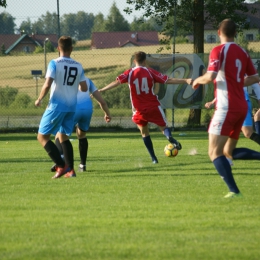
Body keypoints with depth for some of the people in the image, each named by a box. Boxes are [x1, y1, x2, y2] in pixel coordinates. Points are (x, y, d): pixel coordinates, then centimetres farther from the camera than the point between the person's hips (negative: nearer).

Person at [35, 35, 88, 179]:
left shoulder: (54, 63, -10)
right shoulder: (78, 66, 5)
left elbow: (47, 85, -18)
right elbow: (84, 88, 7)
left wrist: (39, 100, -3)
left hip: (56, 106, -5)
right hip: (71, 107, 6)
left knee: (42, 136, 3)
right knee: (63, 137, 19)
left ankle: (61, 166, -9)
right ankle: (70, 170, 10)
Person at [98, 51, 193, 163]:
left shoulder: (129, 73, -3)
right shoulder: (150, 72, -3)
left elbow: (116, 82, -13)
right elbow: (168, 80, -5)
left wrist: (101, 90, -12)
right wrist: (185, 81, -1)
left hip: (139, 110, 1)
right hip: (153, 107, -1)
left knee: (144, 132, 16)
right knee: (164, 127, 10)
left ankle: (153, 158, 10)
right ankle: (169, 137, -27)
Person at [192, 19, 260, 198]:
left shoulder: (219, 51, -10)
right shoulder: (242, 52, 12)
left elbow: (210, 77, -20)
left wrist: (197, 81, 0)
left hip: (227, 107, -8)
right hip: (241, 107, 8)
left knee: (214, 152, -6)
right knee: (229, 152, 17)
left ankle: (234, 191, -17)